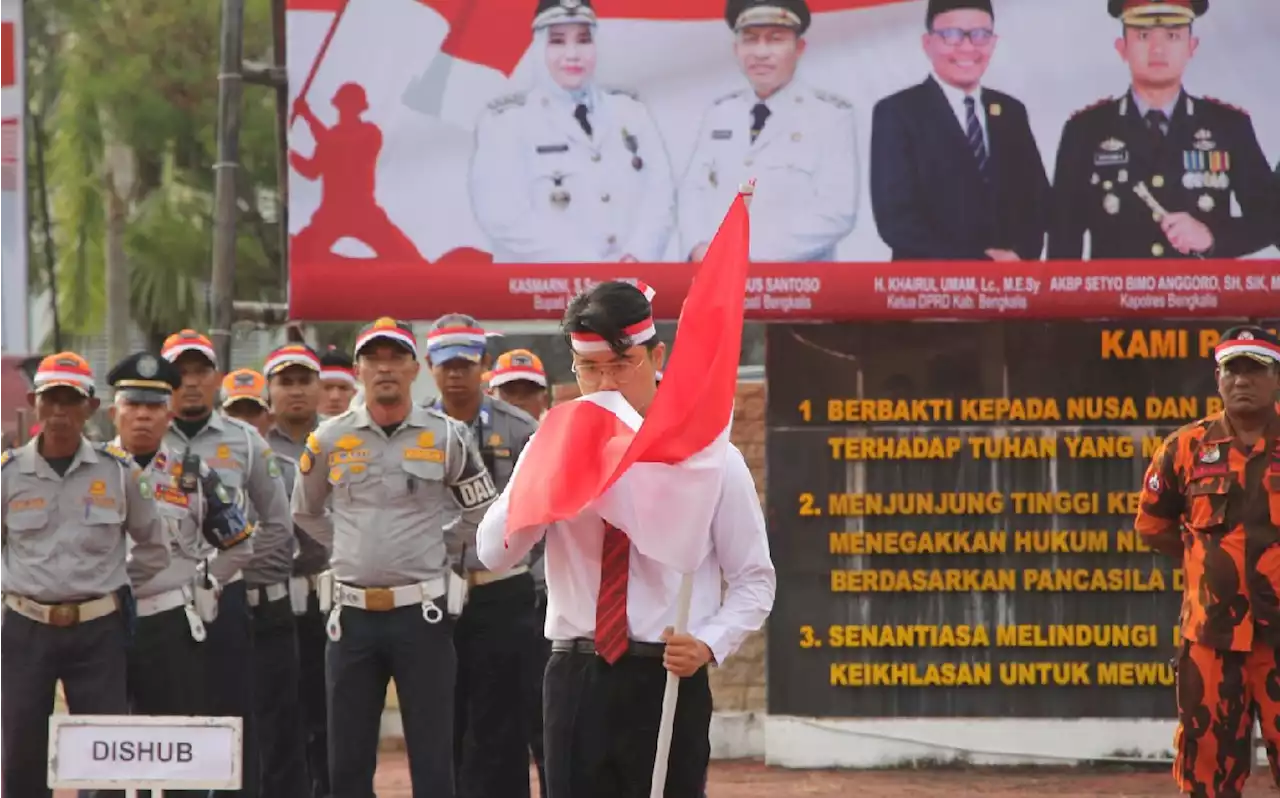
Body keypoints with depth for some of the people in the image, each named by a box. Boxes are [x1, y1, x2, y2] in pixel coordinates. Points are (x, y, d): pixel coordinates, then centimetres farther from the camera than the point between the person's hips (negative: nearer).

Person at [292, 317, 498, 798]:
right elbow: (305, 512, 20)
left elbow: (482, 514, 11)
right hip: (353, 612, 2)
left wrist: (440, 551, 5)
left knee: (432, 759, 0)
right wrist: (350, 551, 12)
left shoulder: (447, 437, 0)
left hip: (422, 612, -2)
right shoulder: (330, 441, 4)